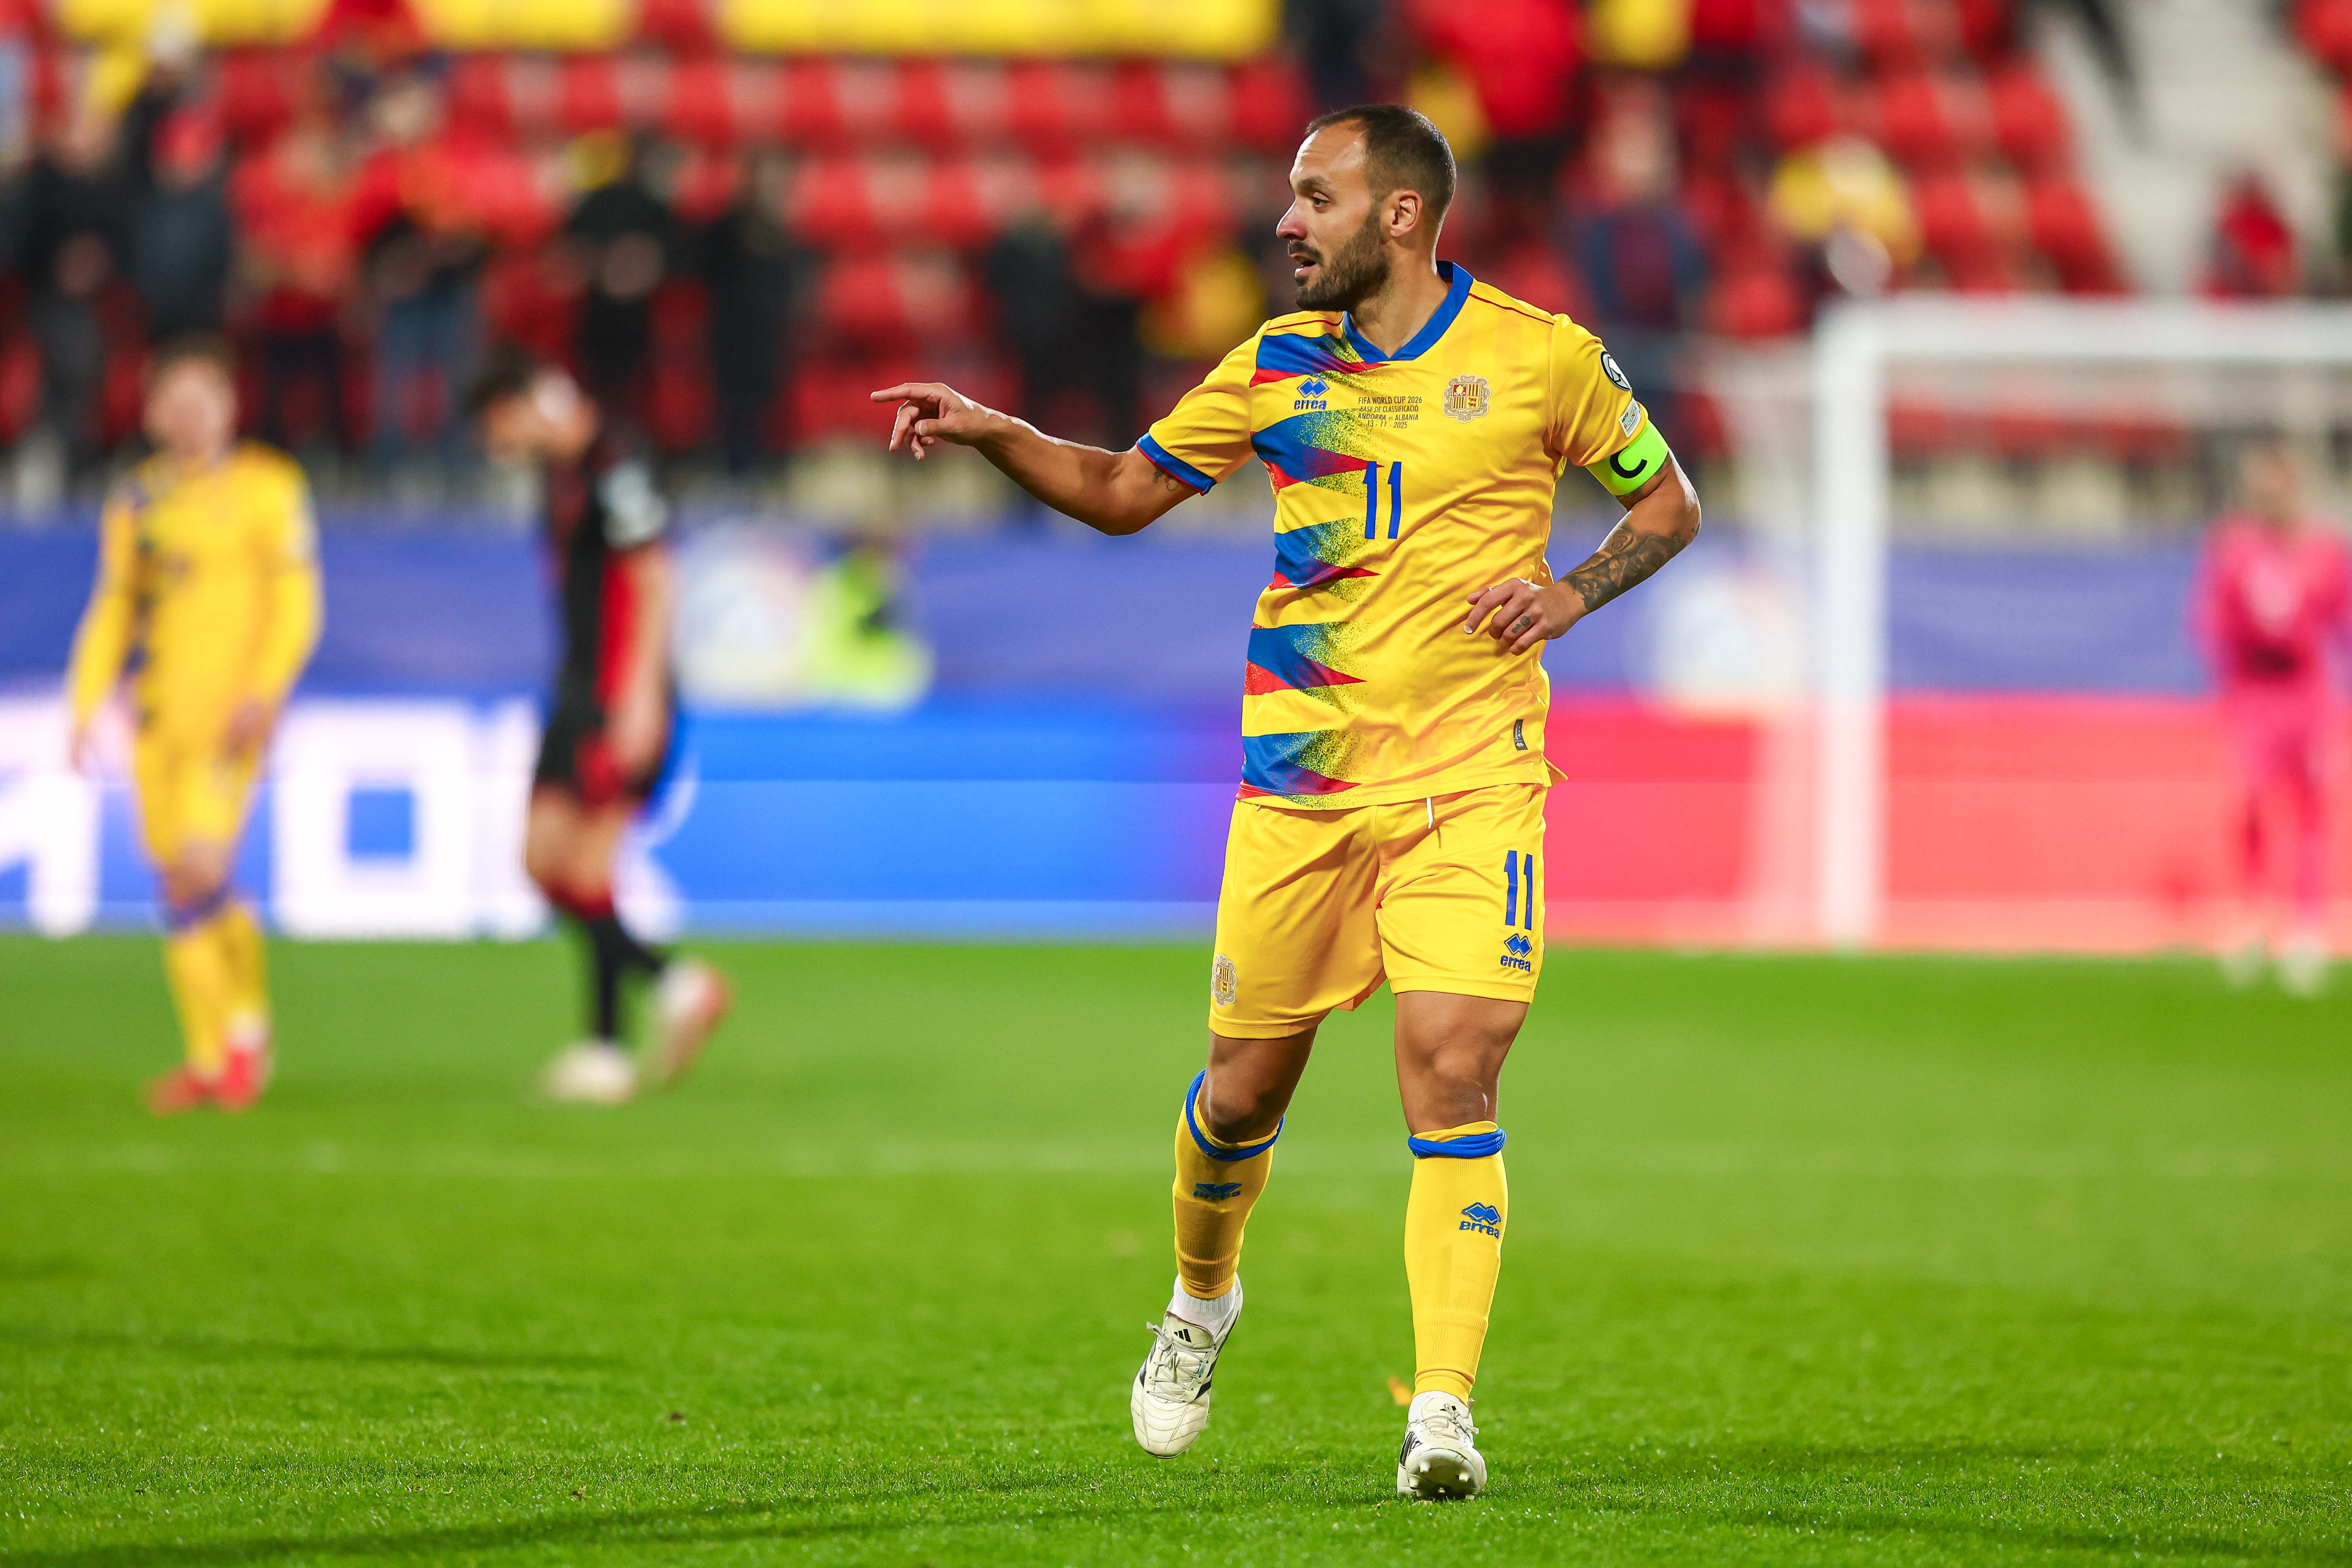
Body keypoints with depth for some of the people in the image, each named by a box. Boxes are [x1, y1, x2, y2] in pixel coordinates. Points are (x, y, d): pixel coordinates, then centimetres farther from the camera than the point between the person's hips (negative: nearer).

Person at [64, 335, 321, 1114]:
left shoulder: (267, 487, 1)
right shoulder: (135, 501, 14)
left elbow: (296, 602, -4)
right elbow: (112, 611, 18)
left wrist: (263, 691, -15)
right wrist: (84, 708, 10)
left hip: (229, 711, -5)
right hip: (159, 712, 5)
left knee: (198, 867, -18)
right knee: (181, 878, 3)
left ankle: (242, 1025, 1)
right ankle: (213, 1055, 12)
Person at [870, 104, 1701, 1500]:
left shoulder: (1542, 356, -1)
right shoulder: (1280, 364, 7)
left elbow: (1668, 504, 10)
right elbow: (1126, 492, 17)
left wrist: (1570, 595, -8)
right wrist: (996, 434, 0)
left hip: (1472, 773, -3)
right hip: (1302, 764, 3)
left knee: (1452, 1066, -17)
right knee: (1247, 1082, 8)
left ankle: (1443, 1412, -16)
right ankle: (1203, 1301, 38)